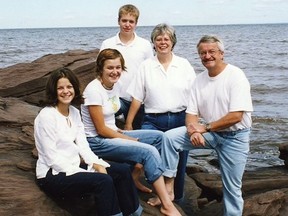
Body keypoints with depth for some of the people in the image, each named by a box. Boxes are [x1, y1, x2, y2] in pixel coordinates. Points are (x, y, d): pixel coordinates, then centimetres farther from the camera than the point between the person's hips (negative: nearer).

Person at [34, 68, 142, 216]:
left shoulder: (74, 112, 8)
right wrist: (85, 174, -22)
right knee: (103, 181, -28)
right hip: (52, 174, -8)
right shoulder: (46, 116, -15)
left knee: (123, 170, -3)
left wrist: (97, 164, -13)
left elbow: (82, 145, 6)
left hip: (73, 166, 8)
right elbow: (52, 158, -19)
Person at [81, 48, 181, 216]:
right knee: (149, 151, -22)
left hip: (112, 133, 9)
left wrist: (118, 130, -3)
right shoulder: (94, 90, -20)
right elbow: (101, 130, -19)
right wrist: (131, 140, -12)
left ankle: (135, 175, 4)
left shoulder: (115, 85, 4)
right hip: (96, 141, -8)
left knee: (159, 137, 0)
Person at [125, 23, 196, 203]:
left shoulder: (184, 65, 5)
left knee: (178, 163, 7)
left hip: (180, 120, 1)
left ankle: (177, 199, 26)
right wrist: (128, 124, 1)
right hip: (153, 121, 0)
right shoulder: (146, 66, 5)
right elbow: (137, 98, 5)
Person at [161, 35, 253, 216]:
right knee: (170, 137, -14)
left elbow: (236, 116, -22)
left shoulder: (236, 76, -15)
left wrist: (206, 128, -17)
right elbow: (191, 113, 2)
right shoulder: (200, 79, 4)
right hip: (208, 132, 5)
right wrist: (193, 130, -20)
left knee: (232, 187, 2)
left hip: (234, 135, -4)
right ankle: (168, 185, -7)